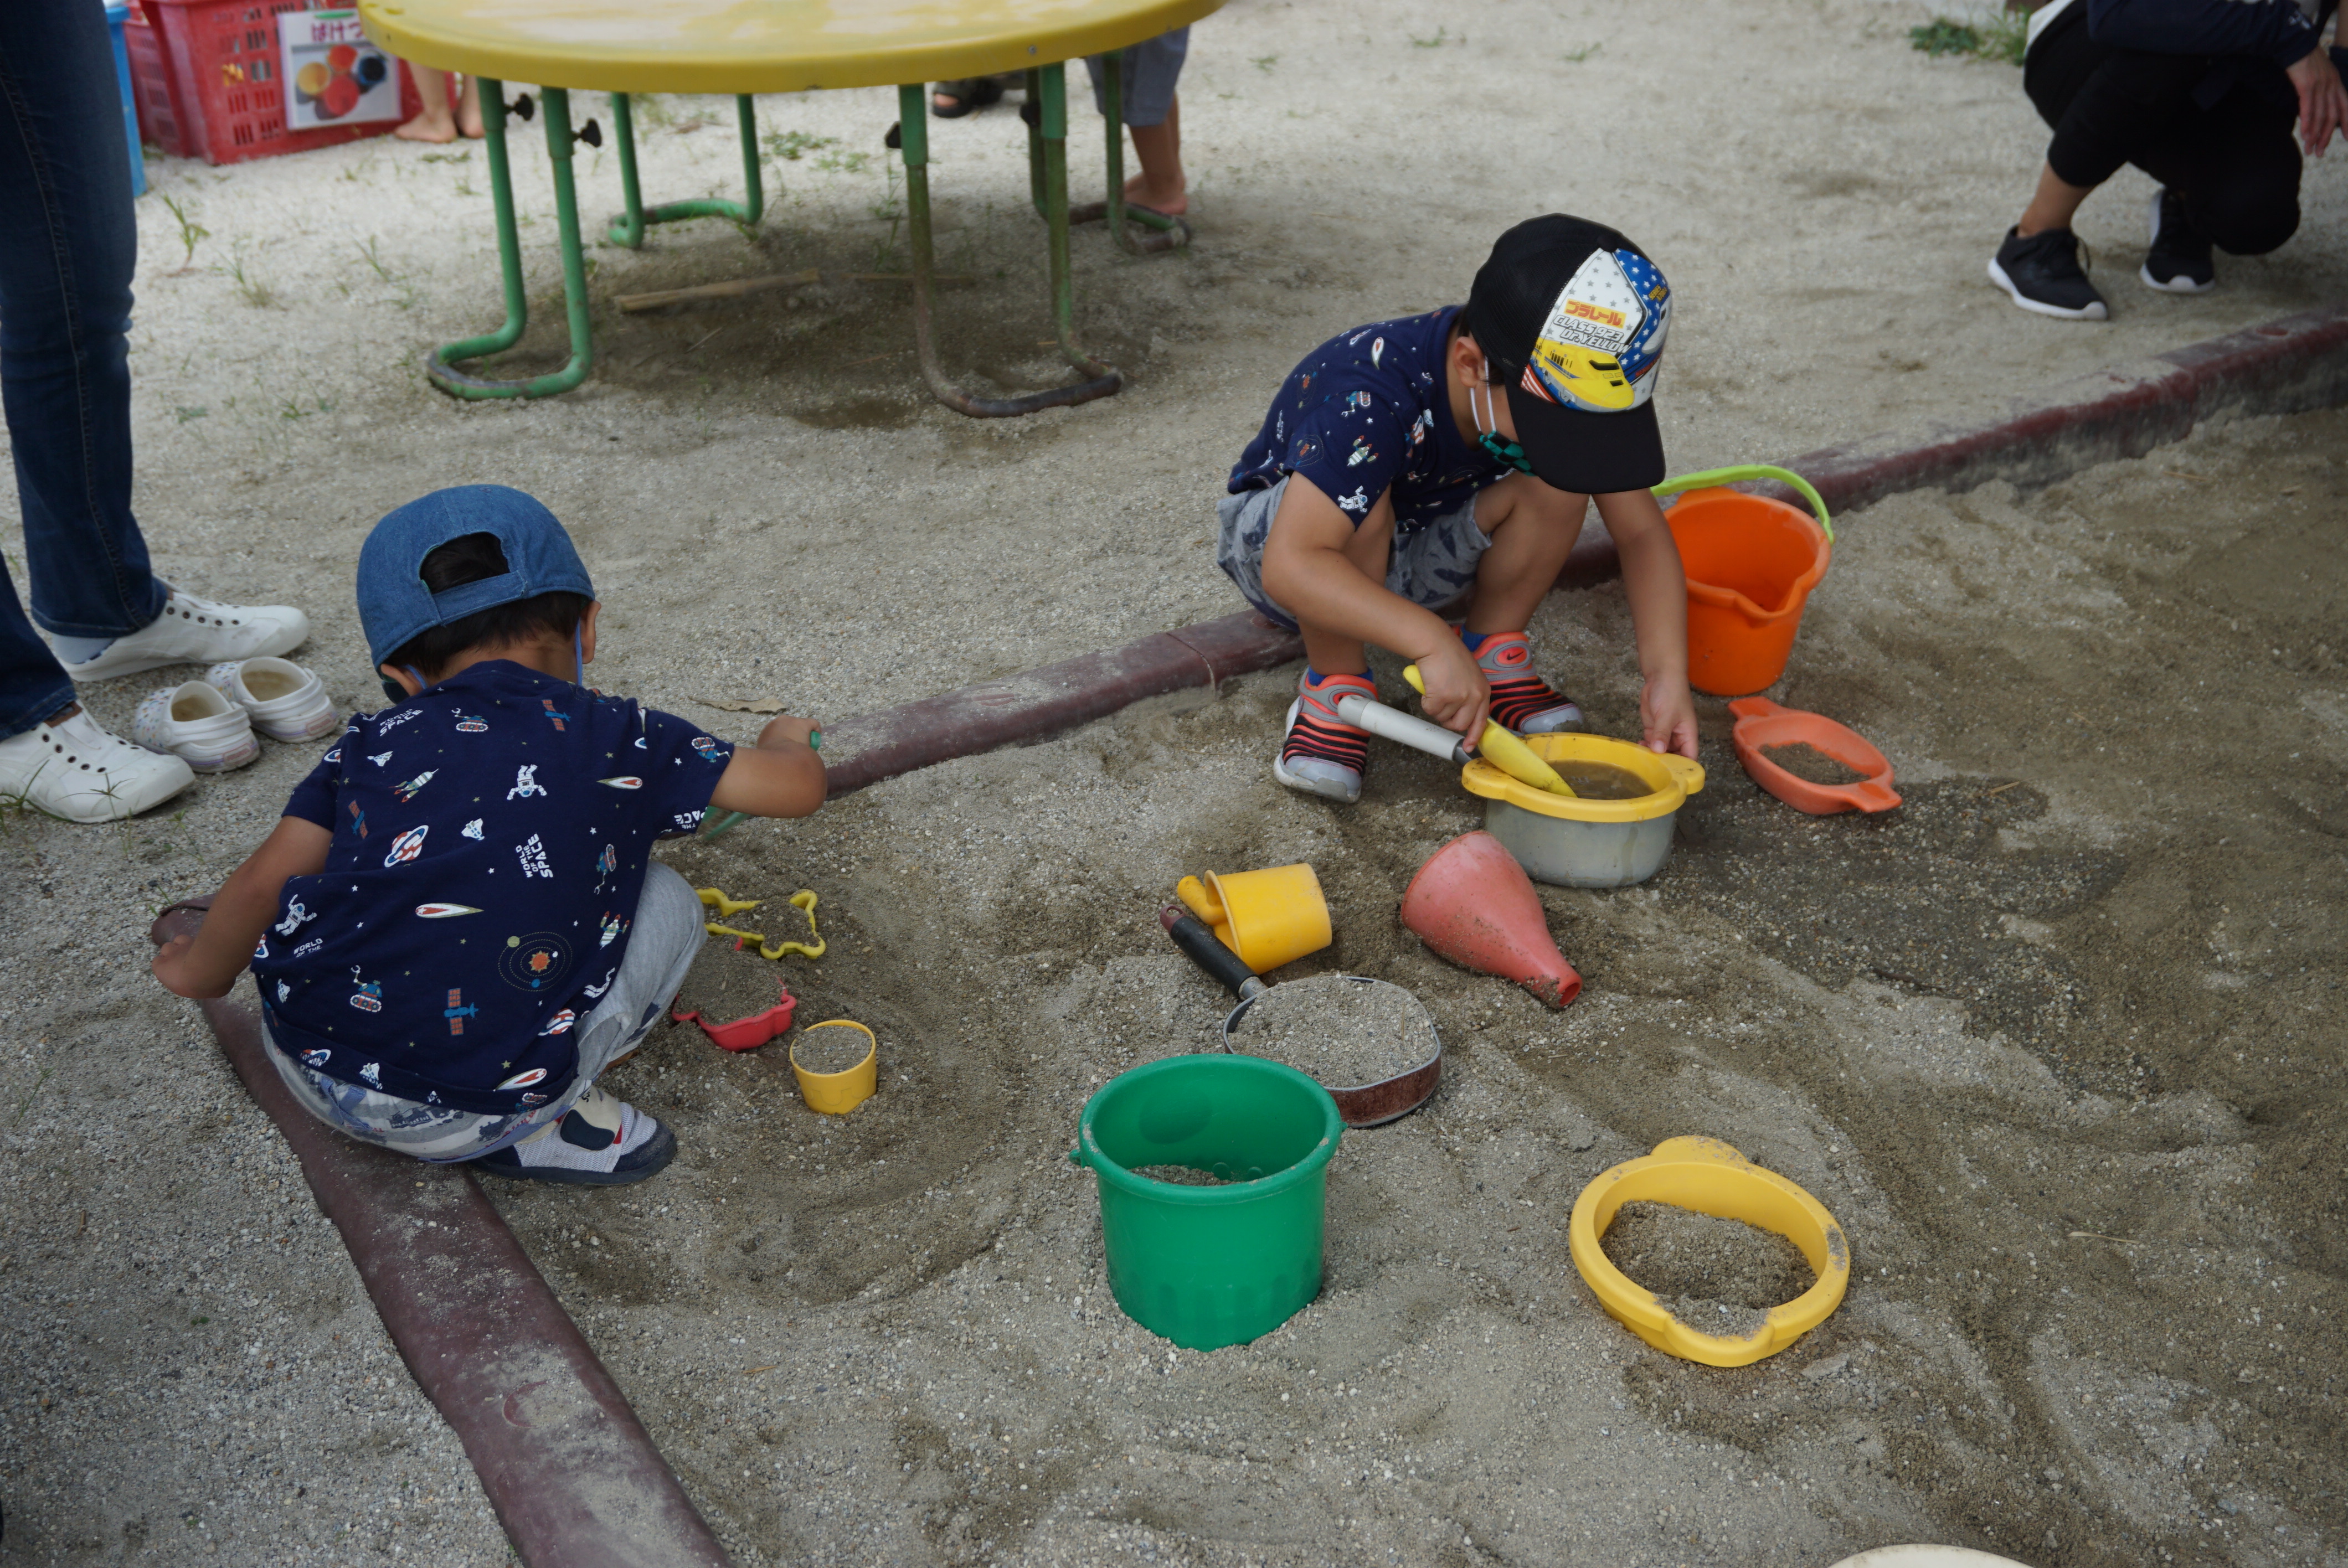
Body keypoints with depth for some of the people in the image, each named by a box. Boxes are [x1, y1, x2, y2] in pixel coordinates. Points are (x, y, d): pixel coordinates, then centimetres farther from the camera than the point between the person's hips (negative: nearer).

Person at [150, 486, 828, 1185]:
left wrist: (204, 971, 27)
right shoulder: (617, 739, 2)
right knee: (667, 903, 14)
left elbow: (263, 883, 5)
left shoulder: (374, 744, 8)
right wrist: (786, 741, 30)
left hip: (310, 1073, 4)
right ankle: (537, 1128, 3)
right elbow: (799, 786, 5)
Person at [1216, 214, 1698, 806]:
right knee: (1361, 506, -39)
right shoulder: (1369, 398, -39)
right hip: (1272, 535, -4)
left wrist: (1667, 674, -28)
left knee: (1557, 486, -22)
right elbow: (1290, 566, -48)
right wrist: (1432, 640, -56)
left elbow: (1642, 532, -15)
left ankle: (1494, 654, -1)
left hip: (1412, 559, 4)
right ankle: (1335, 684, -14)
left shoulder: (1566, 393, -22)